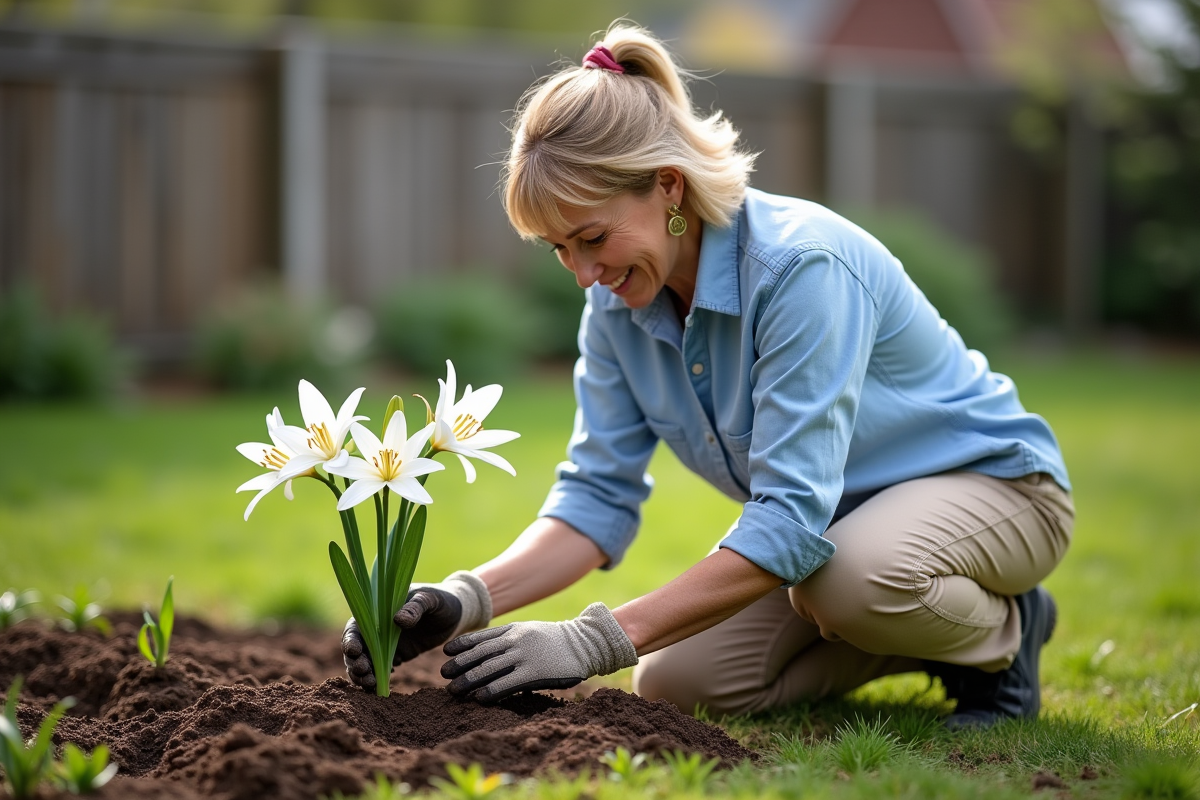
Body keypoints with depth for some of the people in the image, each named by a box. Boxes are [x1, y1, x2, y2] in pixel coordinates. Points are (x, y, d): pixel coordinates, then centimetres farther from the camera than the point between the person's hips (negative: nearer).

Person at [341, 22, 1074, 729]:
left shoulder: (802, 265, -34)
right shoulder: (620, 299, -11)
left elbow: (793, 517, -38)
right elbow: (599, 494, -9)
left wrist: (597, 640, -42)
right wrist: (467, 600, -27)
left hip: (991, 482, -7)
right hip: (824, 513, 7)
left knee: (852, 578, -38)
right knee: (679, 681, -10)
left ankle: (1002, 633, -4)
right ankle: (924, 637, 11)